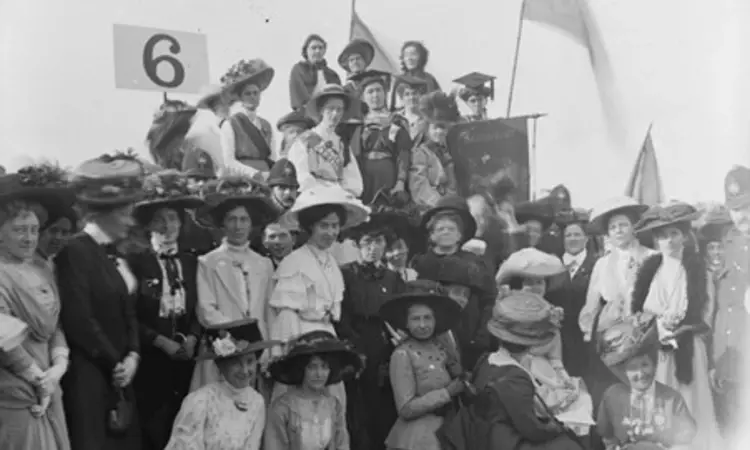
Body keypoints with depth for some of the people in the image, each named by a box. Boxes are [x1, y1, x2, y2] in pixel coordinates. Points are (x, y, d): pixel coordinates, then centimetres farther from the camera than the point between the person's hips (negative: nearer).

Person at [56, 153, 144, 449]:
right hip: (89, 375, -8)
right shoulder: (75, 251, -13)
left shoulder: (115, 255, 14)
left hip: (120, 373, 8)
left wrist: (133, 356, -1)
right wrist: (114, 363, -9)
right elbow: (78, 320, -18)